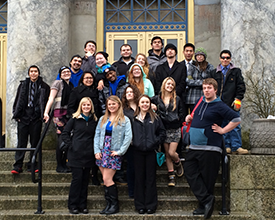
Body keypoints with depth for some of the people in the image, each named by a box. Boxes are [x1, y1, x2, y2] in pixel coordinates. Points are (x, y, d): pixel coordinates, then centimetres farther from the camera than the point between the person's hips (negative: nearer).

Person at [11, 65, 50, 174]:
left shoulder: (44, 87, 4)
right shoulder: (23, 85, 10)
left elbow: (46, 102, 5)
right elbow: (18, 100, 11)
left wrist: (43, 115, -4)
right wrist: (16, 115, 5)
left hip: (36, 118, -1)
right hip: (23, 117, 1)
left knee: (35, 143, 3)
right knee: (21, 142, 1)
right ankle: (18, 166, 4)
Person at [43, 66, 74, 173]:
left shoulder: (71, 85, 20)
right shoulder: (58, 83, 2)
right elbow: (51, 98, -5)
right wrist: (46, 112, -15)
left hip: (69, 114, 6)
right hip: (59, 113, -6)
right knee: (61, 139, -9)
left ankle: (64, 164, 12)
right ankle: (59, 166, 0)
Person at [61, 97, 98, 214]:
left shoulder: (94, 120, 9)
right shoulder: (75, 119, 1)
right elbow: (65, 133, 1)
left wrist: (94, 148, 4)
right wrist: (71, 145, -7)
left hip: (88, 155, 3)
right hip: (76, 154, -3)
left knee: (85, 180, 7)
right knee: (77, 178, -3)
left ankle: (82, 205, 16)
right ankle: (73, 206, 7)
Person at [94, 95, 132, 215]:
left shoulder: (125, 120, -1)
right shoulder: (103, 119, 12)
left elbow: (128, 137, -8)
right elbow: (97, 135, 11)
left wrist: (120, 151, -12)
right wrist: (96, 150, 0)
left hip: (114, 153, -5)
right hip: (102, 151, 5)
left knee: (107, 179, -9)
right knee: (106, 180, 6)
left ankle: (115, 205, 3)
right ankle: (109, 204, 13)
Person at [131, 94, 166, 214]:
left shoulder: (155, 118, 6)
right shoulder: (134, 119, 8)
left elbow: (162, 132, 6)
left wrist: (156, 142, -4)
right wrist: (134, 142, 0)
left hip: (151, 151, -1)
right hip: (138, 151, 1)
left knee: (151, 178, 3)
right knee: (139, 178, 6)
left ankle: (151, 205, 10)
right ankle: (140, 205, 13)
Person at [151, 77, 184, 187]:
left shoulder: (177, 99, 5)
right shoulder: (156, 99, 5)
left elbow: (181, 114, 7)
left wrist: (178, 123, -1)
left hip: (175, 129, -2)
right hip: (164, 129, 2)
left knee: (171, 152, -9)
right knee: (167, 154, 5)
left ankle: (178, 163, 24)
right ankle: (171, 176, 13)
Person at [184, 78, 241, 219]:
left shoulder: (219, 106, -8)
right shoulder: (200, 103, 14)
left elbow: (237, 119, -12)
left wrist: (222, 130, -11)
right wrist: (189, 119, 12)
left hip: (210, 148, -7)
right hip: (194, 147, 7)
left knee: (207, 179, 0)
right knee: (189, 171, -1)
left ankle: (204, 206, 9)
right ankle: (207, 199, 0)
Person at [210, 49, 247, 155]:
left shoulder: (236, 71, 10)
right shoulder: (214, 73, 13)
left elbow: (241, 86, 4)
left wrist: (238, 99, -7)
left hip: (232, 104, -2)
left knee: (235, 126, -4)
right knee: (222, 126, 4)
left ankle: (236, 147, -1)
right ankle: (226, 146, 11)